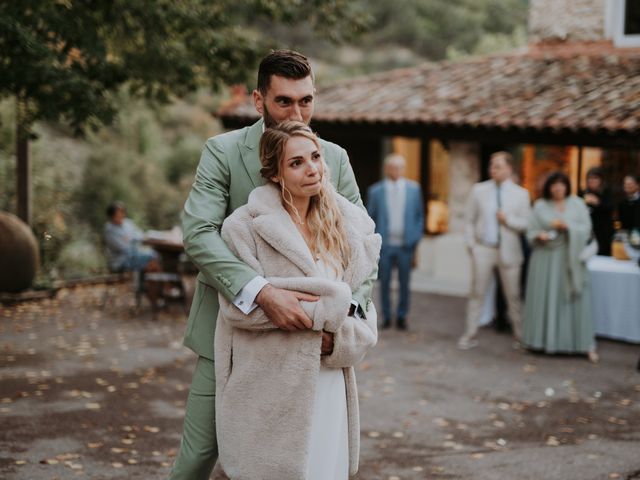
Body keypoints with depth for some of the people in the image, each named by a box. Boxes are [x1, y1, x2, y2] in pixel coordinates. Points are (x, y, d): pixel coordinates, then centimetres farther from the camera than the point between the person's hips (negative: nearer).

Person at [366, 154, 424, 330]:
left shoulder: (413, 188, 6)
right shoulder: (375, 190, 2)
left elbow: (419, 215, 10)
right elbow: (370, 218, 6)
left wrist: (416, 237, 1)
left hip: (405, 244, 1)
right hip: (384, 244, -1)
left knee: (404, 283, 5)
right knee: (384, 283, 4)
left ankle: (402, 317, 16)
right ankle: (386, 317, 14)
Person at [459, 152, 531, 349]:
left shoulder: (521, 194, 1)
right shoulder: (479, 190, 3)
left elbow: (526, 224, 1)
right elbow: (469, 220, 7)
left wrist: (508, 219, -15)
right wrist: (470, 244, 0)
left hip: (508, 251, -1)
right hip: (483, 249, 1)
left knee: (513, 295, 5)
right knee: (477, 293, 4)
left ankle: (520, 335, 16)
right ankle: (470, 335, 10)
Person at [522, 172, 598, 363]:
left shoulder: (577, 204, 4)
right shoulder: (540, 205, 5)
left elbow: (586, 229, -1)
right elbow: (531, 231, 6)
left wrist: (567, 226, -16)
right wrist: (539, 235, -15)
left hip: (569, 258, -1)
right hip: (545, 258, 1)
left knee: (574, 300, -3)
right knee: (543, 298, 0)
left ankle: (585, 344, 0)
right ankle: (543, 340, 9)